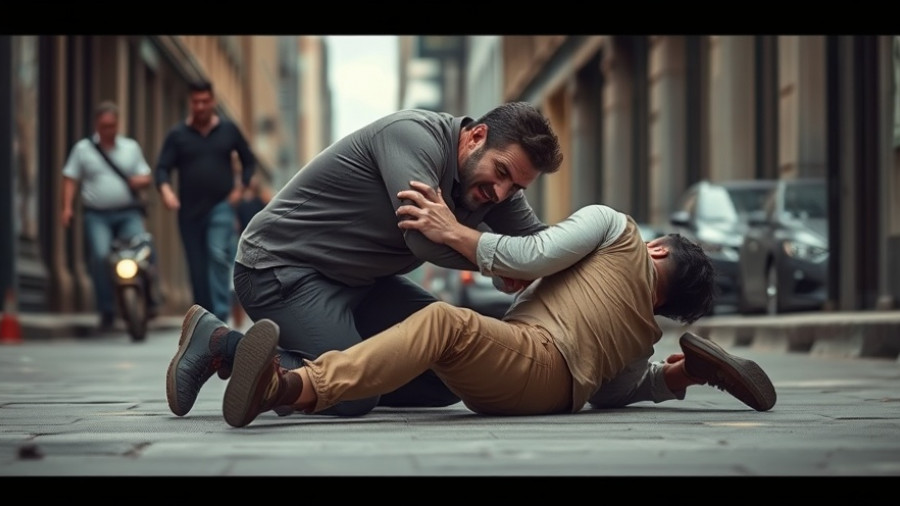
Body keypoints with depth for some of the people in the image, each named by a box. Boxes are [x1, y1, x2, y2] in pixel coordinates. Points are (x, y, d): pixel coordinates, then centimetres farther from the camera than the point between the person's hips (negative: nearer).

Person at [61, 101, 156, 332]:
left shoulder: (131, 147, 14)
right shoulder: (83, 148, 9)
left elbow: (146, 177, 17)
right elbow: (70, 180, 8)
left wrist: (141, 180, -7)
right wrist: (67, 207, -5)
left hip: (128, 213, 1)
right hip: (97, 215, -1)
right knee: (100, 256, -20)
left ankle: (148, 296, -1)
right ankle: (107, 311, -11)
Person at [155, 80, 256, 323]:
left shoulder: (229, 130, 6)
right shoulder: (178, 134, 4)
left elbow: (249, 160, 15)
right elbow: (163, 167, -2)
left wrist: (240, 187, 2)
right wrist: (166, 190, -22)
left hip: (221, 206, -2)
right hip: (189, 210, 2)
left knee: (218, 254, -22)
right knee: (197, 269, 6)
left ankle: (220, 312, -23)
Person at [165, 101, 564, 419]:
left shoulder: (489, 181, 0)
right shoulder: (415, 135, -24)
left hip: (357, 279, 9)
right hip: (279, 266, -9)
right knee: (353, 395, -23)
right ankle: (221, 343, -6)